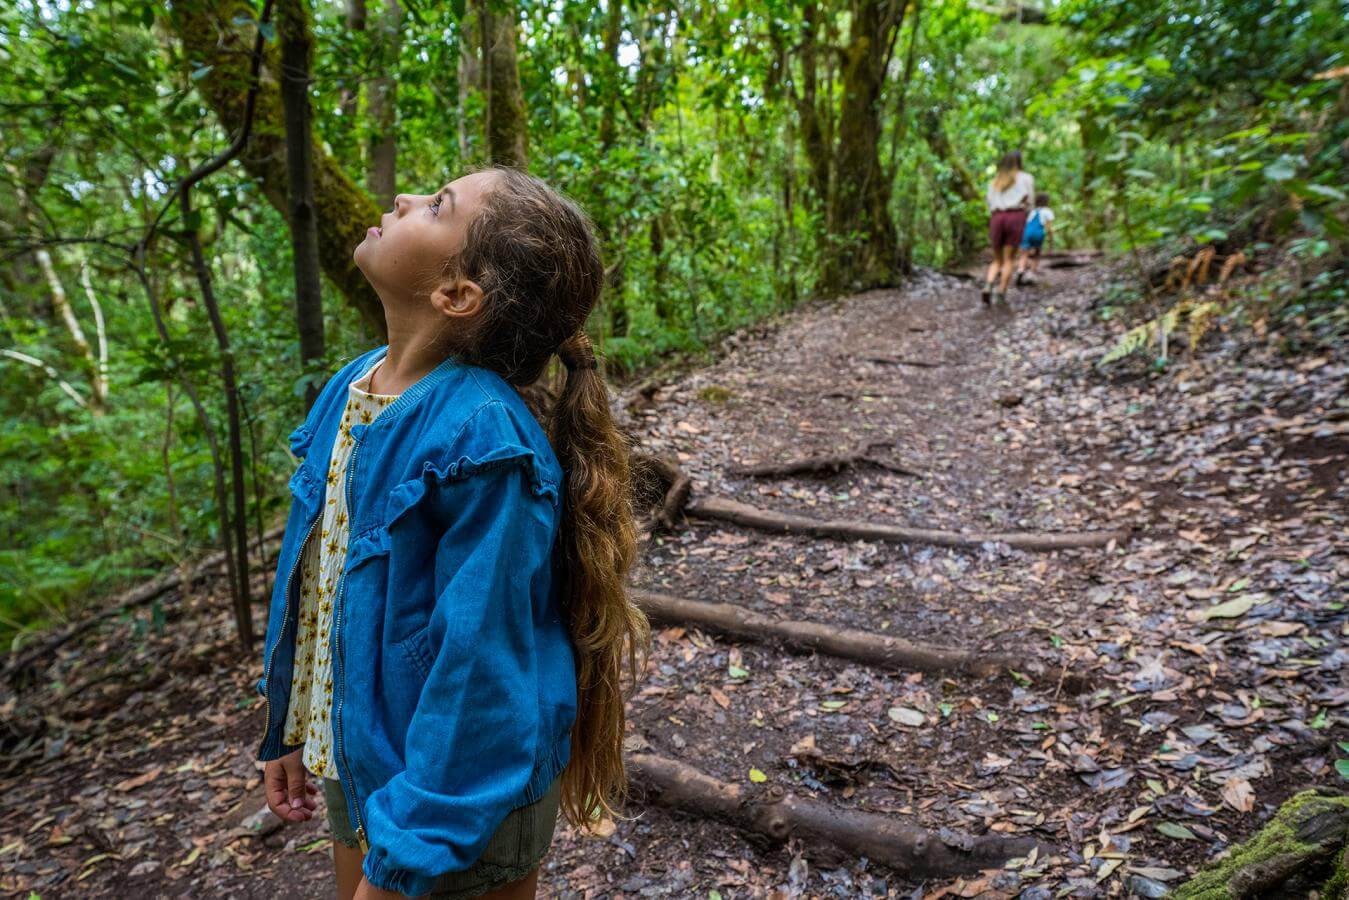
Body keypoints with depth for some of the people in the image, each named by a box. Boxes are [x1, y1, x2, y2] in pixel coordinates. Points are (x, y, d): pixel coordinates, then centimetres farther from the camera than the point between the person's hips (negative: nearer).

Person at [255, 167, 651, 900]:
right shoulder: (353, 385, -5)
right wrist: (291, 727, 13)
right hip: (353, 759, 7)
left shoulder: (483, 443, -29)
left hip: (458, 798, -7)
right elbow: (311, 580, 6)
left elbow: (478, 670, -26)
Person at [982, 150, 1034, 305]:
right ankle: (1001, 293, -11)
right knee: (1008, 259, 0)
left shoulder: (994, 181, 23)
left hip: (996, 218, 3)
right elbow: (1028, 201, 2)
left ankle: (988, 286, -17)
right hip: (1016, 217, -3)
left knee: (997, 260, 10)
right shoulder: (1026, 178, 12)